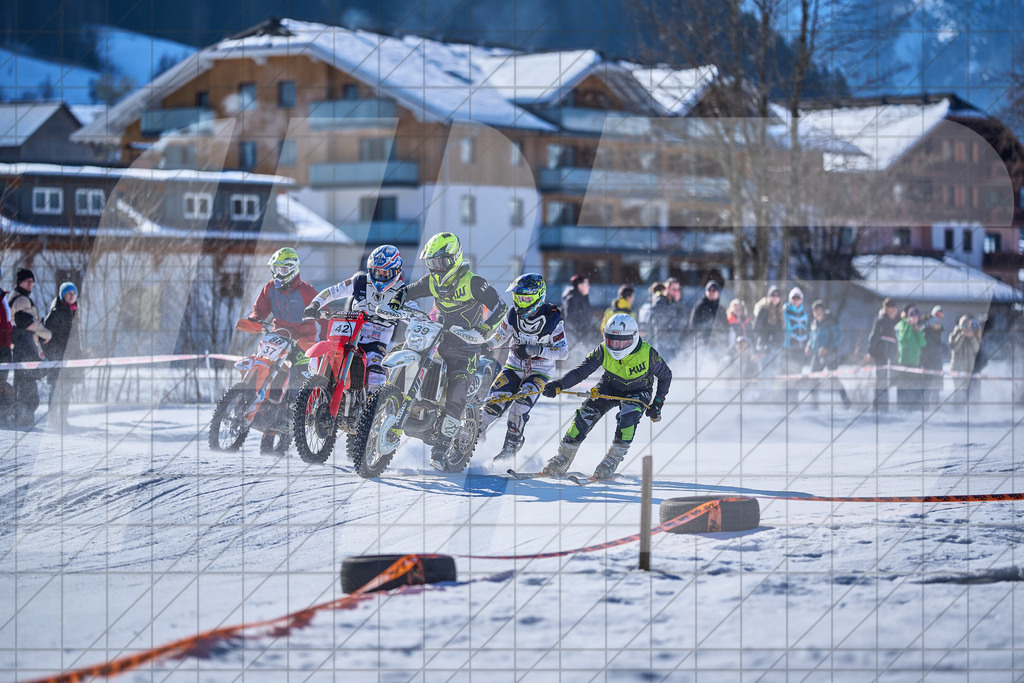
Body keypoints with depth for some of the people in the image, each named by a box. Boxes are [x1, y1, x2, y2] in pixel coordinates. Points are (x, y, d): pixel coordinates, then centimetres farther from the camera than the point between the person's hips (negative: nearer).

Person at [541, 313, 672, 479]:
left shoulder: (647, 354, -28)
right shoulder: (604, 351, -24)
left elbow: (665, 376, -10)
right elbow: (581, 370, -24)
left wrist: (658, 403, -11)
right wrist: (559, 385, -41)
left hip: (638, 391, -2)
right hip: (611, 386, 2)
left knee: (629, 416, -33)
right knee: (587, 412, -18)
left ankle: (613, 459, -18)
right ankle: (563, 459, -4)